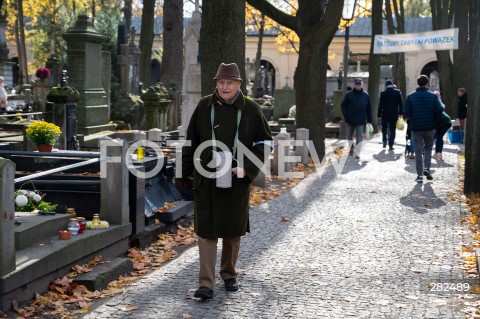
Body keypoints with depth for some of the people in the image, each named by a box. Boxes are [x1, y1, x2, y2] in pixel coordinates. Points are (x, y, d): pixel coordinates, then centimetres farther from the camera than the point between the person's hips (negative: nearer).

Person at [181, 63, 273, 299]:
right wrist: (187, 175, 7)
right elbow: (190, 142, 7)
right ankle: (206, 284, -1)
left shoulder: (250, 109, -1)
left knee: (233, 230, 12)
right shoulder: (204, 106, 0)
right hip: (206, 180, -1)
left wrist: (247, 168, -8)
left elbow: (265, 142, 4)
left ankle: (229, 274, 31)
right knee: (206, 230, -3)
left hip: (237, 181, 1)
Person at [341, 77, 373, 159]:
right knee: (349, 136, 12)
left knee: (359, 137, -6)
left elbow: (369, 108, 6)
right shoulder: (349, 94, 0)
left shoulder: (366, 95, 2)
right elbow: (343, 105, 4)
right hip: (351, 120, 1)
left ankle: (357, 153, -4)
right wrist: (346, 116, -7)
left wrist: (369, 120, 2)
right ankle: (352, 147, 37)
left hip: (361, 121, -1)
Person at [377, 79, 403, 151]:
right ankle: (391, 145, 2)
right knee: (392, 129, 5)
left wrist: (379, 114, 1)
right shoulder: (398, 92, -2)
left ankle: (385, 141, 7)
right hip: (394, 114, 1)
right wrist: (401, 112, 9)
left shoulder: (383, 93, -6)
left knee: (384, 127, 20)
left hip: (385, 113, -1)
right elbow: (401, 103, 1)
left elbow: (380, 105, -5)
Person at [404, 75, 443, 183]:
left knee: (418, 151, 5)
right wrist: (432, 114, 7)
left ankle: (419, 175, 3)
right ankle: (426, 168, 1)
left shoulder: (411, 96, -4)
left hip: (416, 128, 0)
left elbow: (406, 113, -9)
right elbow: (439, 110, -13)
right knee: (428, 147, 20)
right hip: (429, 127, 0)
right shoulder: (433, 96, -4)